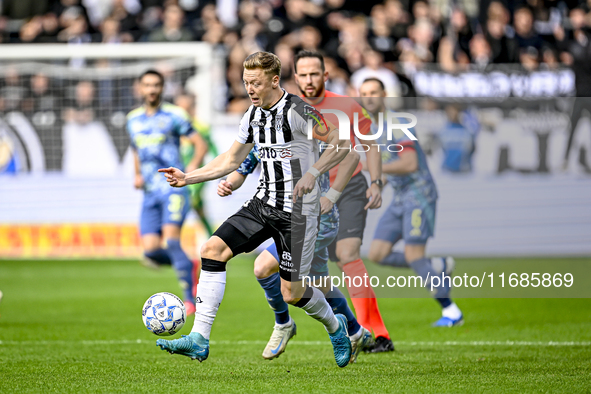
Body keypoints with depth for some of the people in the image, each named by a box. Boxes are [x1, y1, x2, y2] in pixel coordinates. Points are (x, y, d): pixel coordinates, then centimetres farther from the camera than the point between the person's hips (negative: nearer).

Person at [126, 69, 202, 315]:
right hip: (150, 193, 5)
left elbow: (199, 143, -1)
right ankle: (190, 268, 20)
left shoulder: (174, 115, 0)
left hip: (173, 187, -5)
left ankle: (189, 298, -14)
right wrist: (137, 175, 13)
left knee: (171, 240, -21)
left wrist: (194, 165, -18)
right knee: (151, 252, -7)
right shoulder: (133, 119, 15)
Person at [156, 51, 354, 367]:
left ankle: (335, 327, 30)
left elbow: (341, 144, -13)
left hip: (298, 211, -7)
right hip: (263, 203, 7)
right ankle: (199, 340, -12)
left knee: (292, 293, -4)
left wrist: (312, 173, -26)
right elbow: (232, 160, 19)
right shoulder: (253, 115, 9)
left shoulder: (298, 111, -14)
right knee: (213, 249, -11)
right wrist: (188, 178, 10)